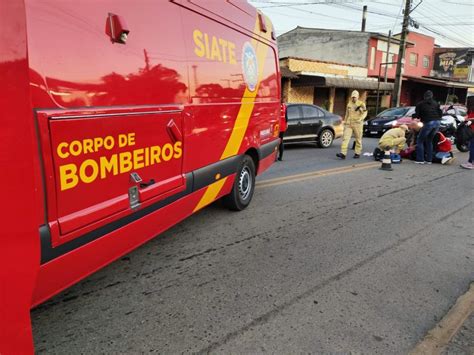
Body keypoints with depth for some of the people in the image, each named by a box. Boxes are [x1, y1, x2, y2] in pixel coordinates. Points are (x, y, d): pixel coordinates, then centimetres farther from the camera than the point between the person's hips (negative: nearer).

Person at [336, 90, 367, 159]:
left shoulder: (361, 104, -1)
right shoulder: (349, 104, 13)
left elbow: (365, 113, -6)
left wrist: (360, 119, -24)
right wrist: (345, 122, 20)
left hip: (357, 124, -3)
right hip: (348, 124, 3)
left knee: (358, 139, 5)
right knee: (345, 138, -9)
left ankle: (357, 153, 18)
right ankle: (343, 153, -14)